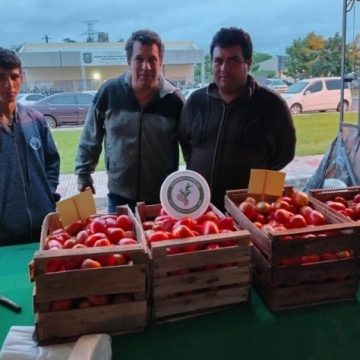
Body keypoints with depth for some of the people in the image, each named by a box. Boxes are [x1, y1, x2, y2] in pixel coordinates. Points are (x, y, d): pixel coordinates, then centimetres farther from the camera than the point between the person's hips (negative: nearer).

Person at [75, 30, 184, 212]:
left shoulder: (173, 99, -8)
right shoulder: (109, 92, -8)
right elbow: (90, 139, 4)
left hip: (163, 198, 0)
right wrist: (84, 175, 5)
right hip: (119, 196, 0)